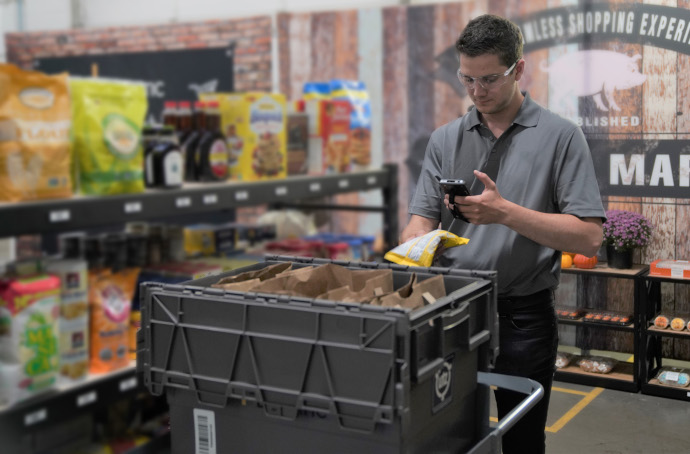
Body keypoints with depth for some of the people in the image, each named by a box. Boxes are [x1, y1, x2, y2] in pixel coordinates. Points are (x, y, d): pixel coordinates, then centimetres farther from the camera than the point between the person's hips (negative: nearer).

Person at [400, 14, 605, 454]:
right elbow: (423, 219, 5)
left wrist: (505, 212, -22)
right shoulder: (445, 139, 8)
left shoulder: (561, 136, -5)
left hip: (523, 315, -3)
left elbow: (588, 237, -12)